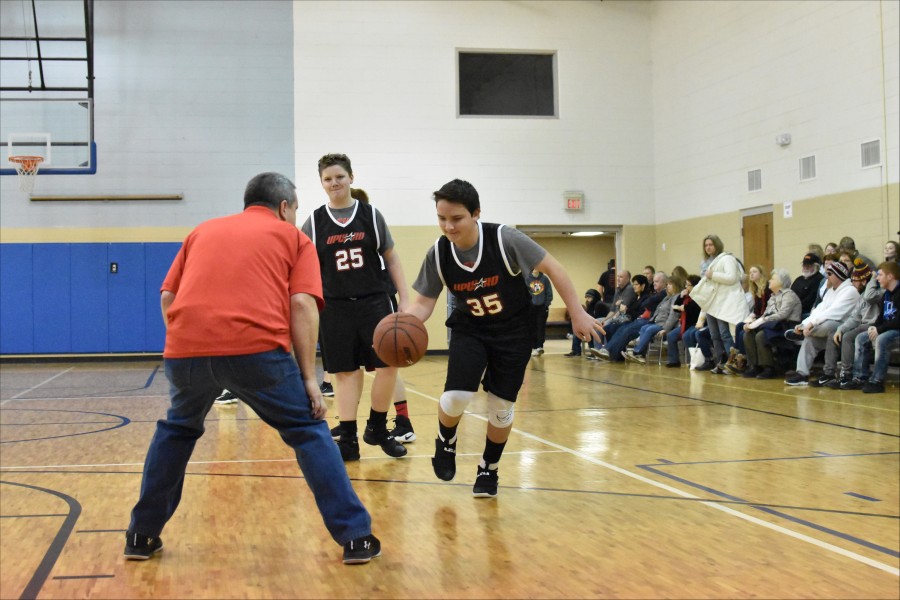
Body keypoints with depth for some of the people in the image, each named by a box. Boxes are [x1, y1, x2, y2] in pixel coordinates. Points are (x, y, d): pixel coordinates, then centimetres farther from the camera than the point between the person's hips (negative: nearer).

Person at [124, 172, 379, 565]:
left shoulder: (203, 231, 29)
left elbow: (168, 297, 23)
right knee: (308, 431, 13)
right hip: (256, 347, -3)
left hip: (186, 347, 3)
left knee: (177, 429, 29)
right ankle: (355, 536, 10)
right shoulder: (293, 237, 19)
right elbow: (303, 304, 4)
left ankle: (142, 535, 32)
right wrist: (308, 377, 4)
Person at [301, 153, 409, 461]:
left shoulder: (371, 215, 3)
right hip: (336, 306, 0)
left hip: (374, 301, 0)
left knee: (388, 364, -7)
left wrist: (405, 300, 2)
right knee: (345, 371, 2)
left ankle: (377, 429, 14)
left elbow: (391, 259, 8)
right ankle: (348, 439, 11)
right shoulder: (314, 222, 2)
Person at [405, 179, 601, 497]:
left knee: (501, 406, 3)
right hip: (469, 330, 1)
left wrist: (578, 314, -15)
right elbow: (424, 303, -8)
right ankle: (446, 443, 16)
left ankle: (489, 469, 28)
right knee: (456, 396, -18)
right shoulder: (438, 254, -16)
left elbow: (552, 268, -15)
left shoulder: (505, 239, -25)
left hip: (513, 330, -1)